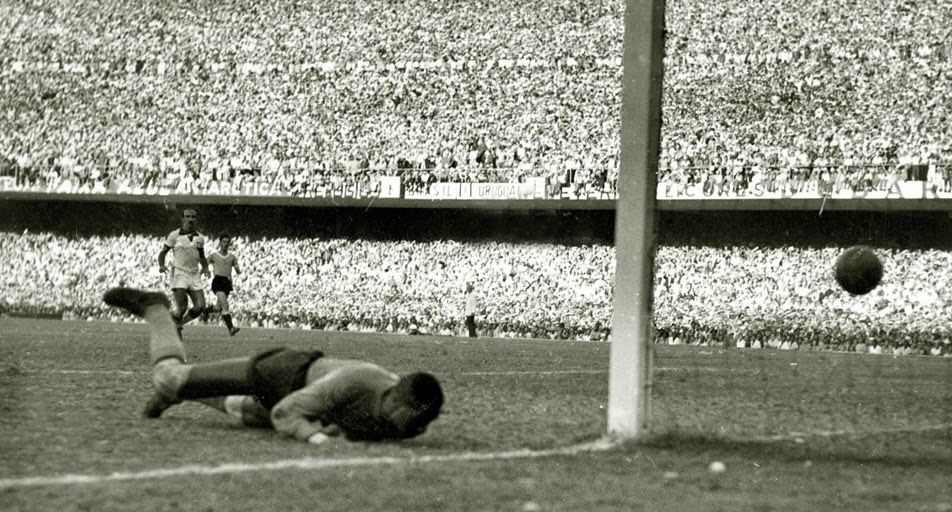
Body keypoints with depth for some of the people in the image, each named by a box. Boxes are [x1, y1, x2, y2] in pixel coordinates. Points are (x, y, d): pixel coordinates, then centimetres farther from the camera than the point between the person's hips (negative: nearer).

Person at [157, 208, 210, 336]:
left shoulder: (200, 238, 11)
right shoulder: (174, 235, -2)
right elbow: (163, 252, 5)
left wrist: (205, 267, 5)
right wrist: (161, 265, -13)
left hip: (195, 275, 5)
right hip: (179, 274, -5)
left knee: (200, 307, -6)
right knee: (182, 308, -15)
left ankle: (178, 325, 18)